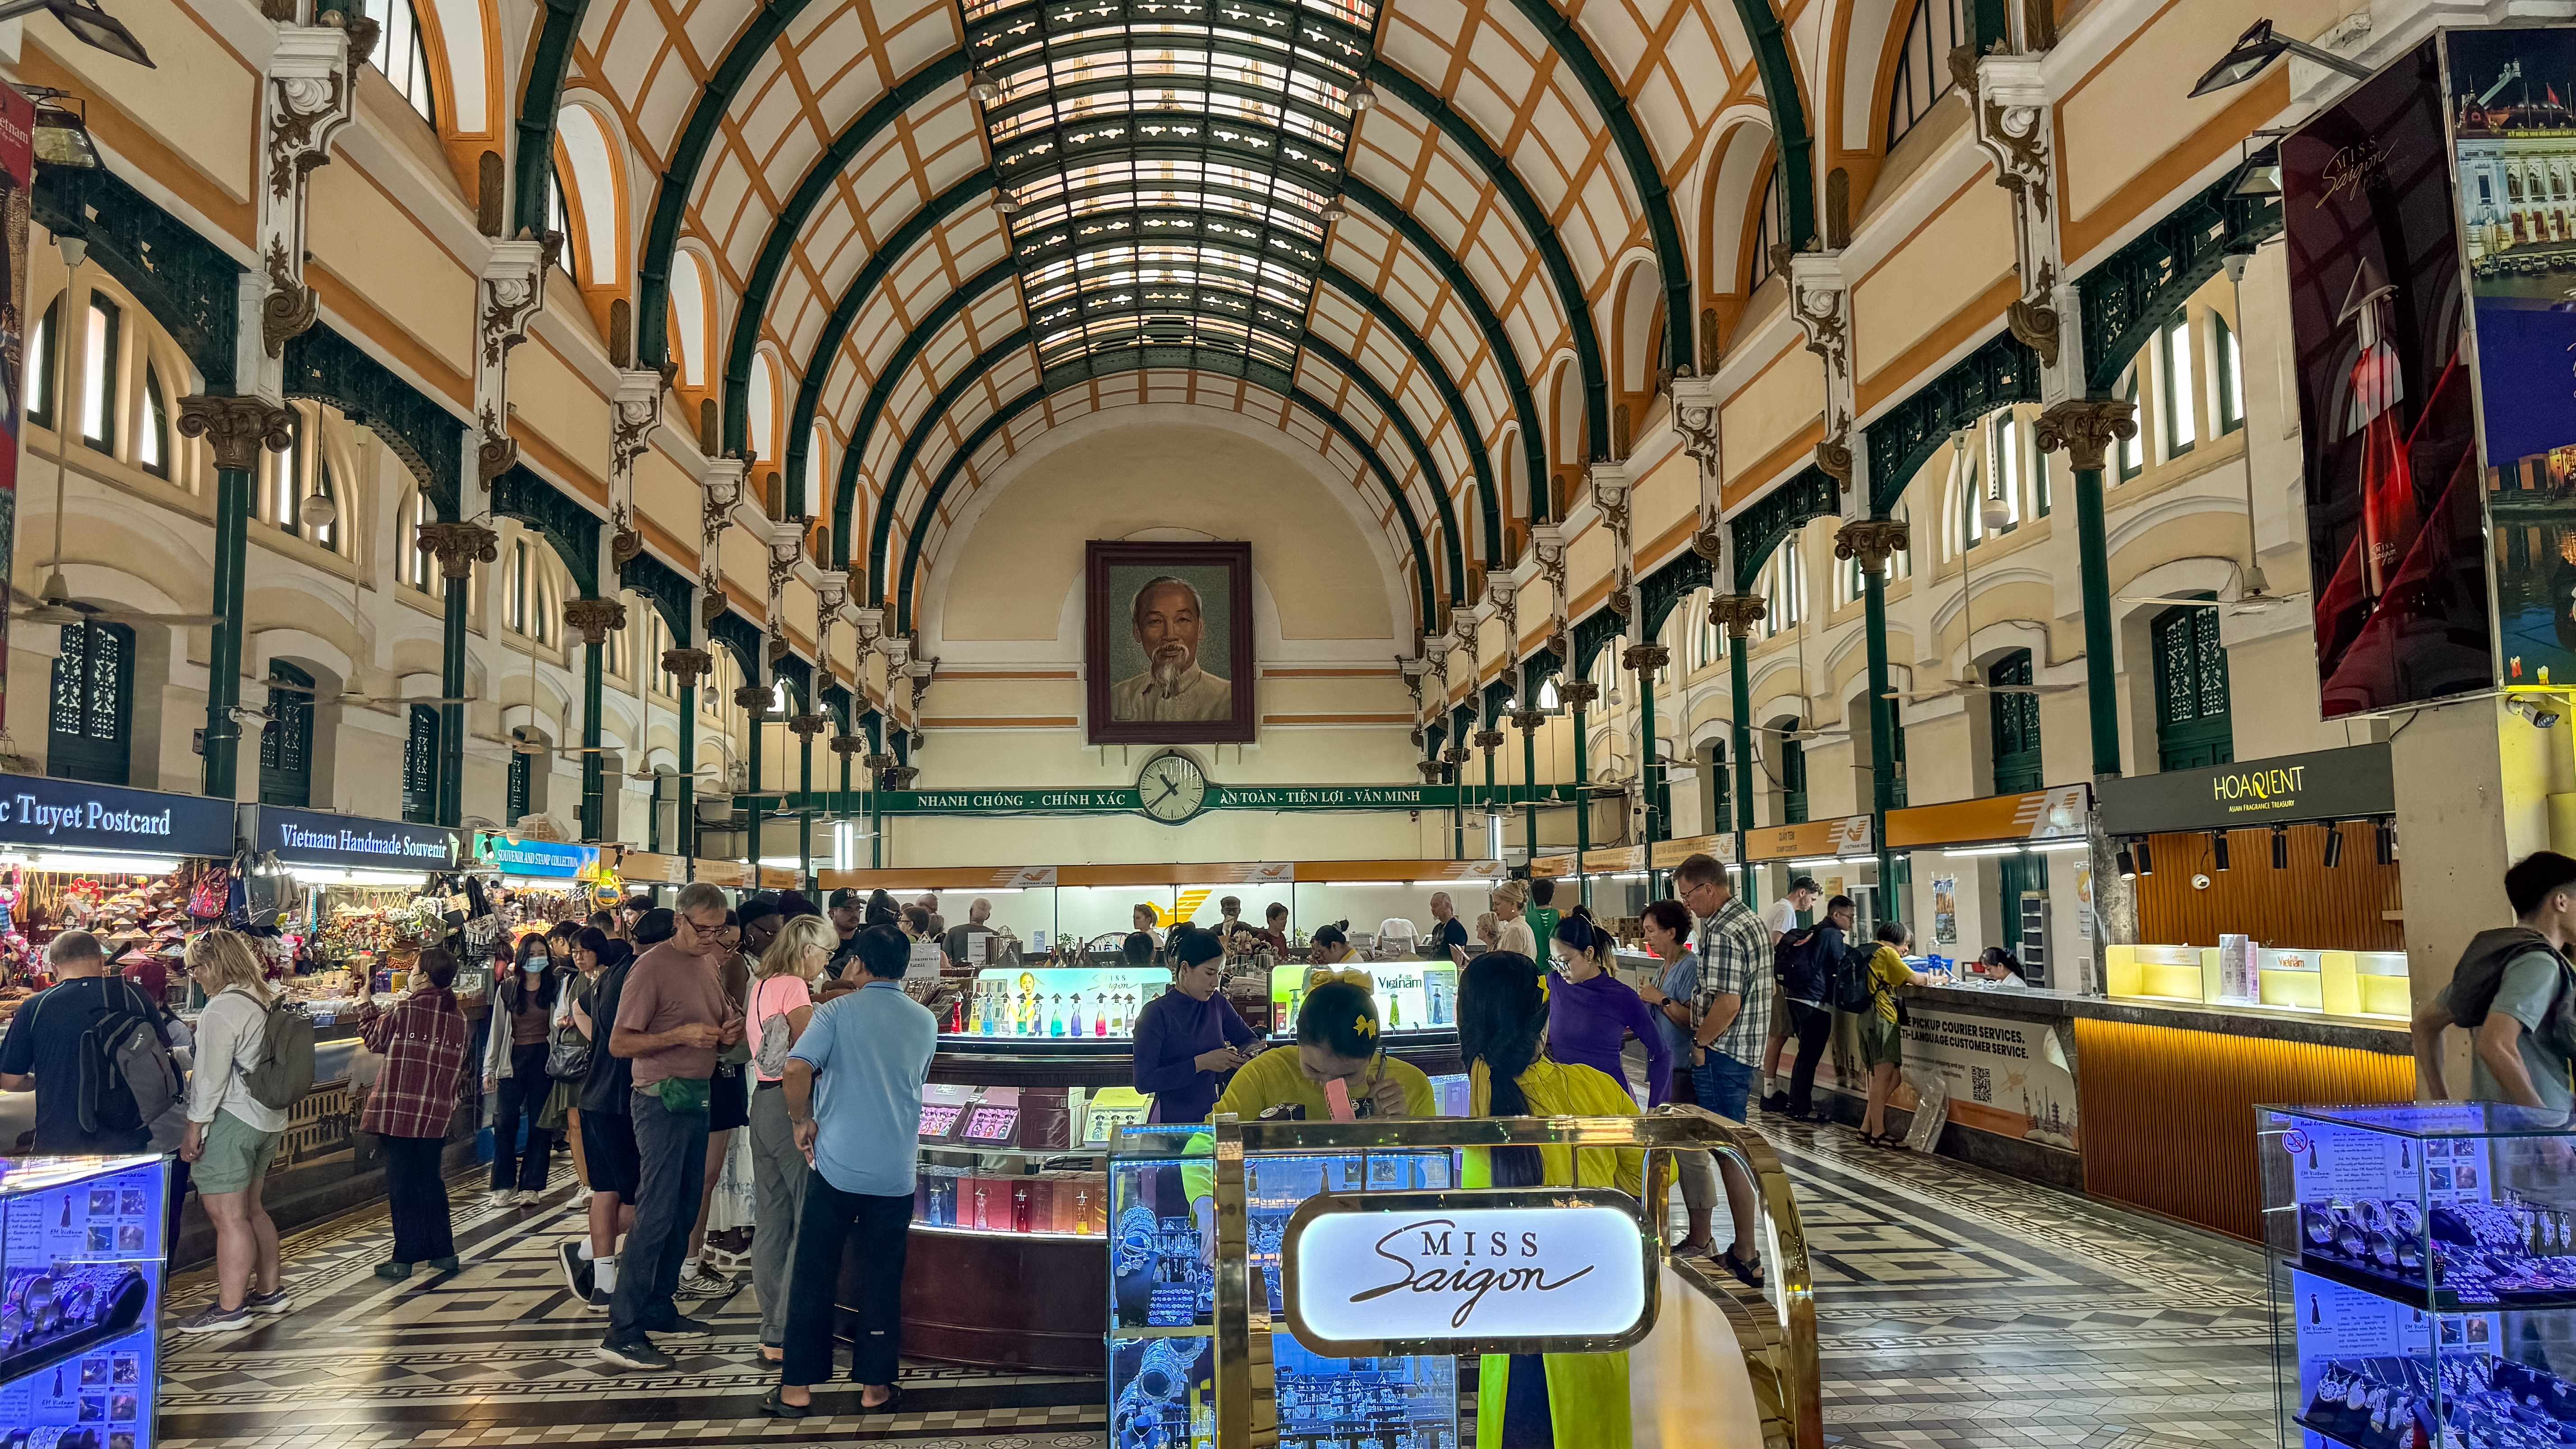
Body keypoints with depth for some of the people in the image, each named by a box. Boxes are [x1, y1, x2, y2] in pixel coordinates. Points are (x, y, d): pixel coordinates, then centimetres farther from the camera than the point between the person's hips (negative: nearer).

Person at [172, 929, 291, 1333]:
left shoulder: (222, 1008, -15)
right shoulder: (261, 1003, 13)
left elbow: (212, 1077, -16)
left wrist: (194, 1130, -11)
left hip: (231, 1119, -10)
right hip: (267, 1119, 10)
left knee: (228, 1216, -4)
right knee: (250, 1209, 18)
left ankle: (230, 1308, -1)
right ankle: (269, 1291, 25)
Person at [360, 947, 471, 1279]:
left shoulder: (404, 1010, -11)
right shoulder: (459, 1018, 2)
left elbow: (375, 1041, 7)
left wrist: (365, 1003, 18)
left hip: (399, 1111, -4)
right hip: (437, 1114, 4)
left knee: (401, 1183, 4)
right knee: (432, 1180, 15)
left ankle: (405, 1257, 7)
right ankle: (443, 1251, 17)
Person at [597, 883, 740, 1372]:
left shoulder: (708, 964, 12)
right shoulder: (652, 967, -12)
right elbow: (620, 1043, -15)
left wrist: (729, 1033, 2)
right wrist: (681, 1035, -25)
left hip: (697, 1099, 9)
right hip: (662, 1099, -8)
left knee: (683, 1210, 14)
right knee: (656, 1214, -11)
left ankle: (659, 1310, 25)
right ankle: (622, 1333, -7)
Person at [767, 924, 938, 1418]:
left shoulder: (837, 1012, -6)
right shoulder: (925, 1022, 4)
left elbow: (796, 1069, -19)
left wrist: (803, 1121, -4)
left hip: (837, 1164, -2)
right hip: (896, 1172, 2)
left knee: (813, 1274, 9)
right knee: (883, 1279, 11)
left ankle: (797, 1388, 15)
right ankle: (875, 1387, 16)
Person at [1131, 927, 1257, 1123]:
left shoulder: (1217, 1003, 9)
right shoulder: (1156, 1013, -9)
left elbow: (1248, 1039, 23)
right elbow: (1143, 1082, -15)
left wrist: (1248, 1053, -1)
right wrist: (1201, 1063, -19)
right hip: (1172, 1123, -5)